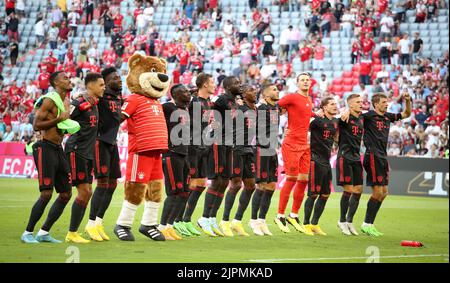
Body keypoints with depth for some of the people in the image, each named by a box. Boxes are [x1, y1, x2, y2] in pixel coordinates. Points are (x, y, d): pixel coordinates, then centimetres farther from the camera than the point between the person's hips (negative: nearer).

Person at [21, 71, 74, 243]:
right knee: (46, 194, -13)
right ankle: (27, 233, -2)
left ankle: (44, 232, 13)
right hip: (45, 149, -9)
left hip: (58, 149, 9)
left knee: (66, 194, 6)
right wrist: (59, 119, -21)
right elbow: (36, 126, -17)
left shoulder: (66, 102, 15)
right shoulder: (49, 101, -12)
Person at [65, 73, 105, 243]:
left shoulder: (95, 104, 14)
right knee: (84, 192, -9)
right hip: (76, 151, -9)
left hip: (88, 153, 9)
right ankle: (72, 234, -2)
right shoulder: (79, 104, -14)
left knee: (87, 193, 7)